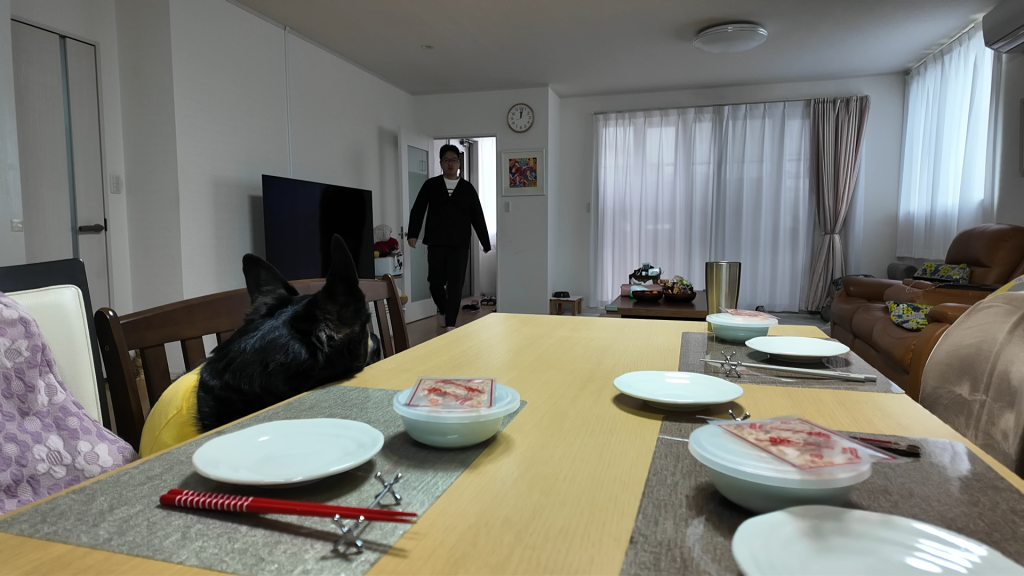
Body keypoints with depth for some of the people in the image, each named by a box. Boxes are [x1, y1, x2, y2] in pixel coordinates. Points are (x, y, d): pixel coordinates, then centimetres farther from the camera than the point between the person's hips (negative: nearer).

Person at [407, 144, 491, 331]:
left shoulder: (468, 188, 7)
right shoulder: (431, 185, 6)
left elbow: (478, 217, 8)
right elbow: (417, 210, 3)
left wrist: (486, 243, 8)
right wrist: (413, 234, -10)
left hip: (460, 245, 0)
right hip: (435, 244, 0)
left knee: (455, 284, -3)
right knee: (435, 282, 3)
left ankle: (450, 324, 3)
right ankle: (442, 310, 33)